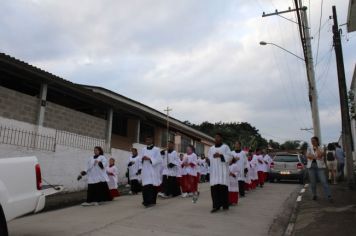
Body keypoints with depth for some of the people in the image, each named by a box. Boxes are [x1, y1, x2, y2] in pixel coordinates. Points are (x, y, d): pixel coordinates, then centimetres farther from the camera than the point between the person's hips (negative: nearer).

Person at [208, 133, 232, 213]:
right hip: (214, 170, 3)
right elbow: (209, 158, 16)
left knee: (223, 187, -5)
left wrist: (220, 155, -15)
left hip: (223, 170, -3)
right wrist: (213, 156, -4)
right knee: (214, 187, -5)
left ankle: (225, 205, 9)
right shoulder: (211, 148, 17)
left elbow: (230, 157, -4)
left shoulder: (225, 147, 5)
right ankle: (216, 205, -3)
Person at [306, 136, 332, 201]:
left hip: (320, 166, -2)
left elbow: (320, 155, -16)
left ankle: (329, 196, -7)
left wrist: (316, 148, -8)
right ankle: (314, 195, 15)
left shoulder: (321, 148, 2)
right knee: (313, 182, 4)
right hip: (311, 166, 2)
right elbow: (308, 156, -6)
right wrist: (316, 157, -14)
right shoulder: (309, 148, 9)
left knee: (324, 181, -8)